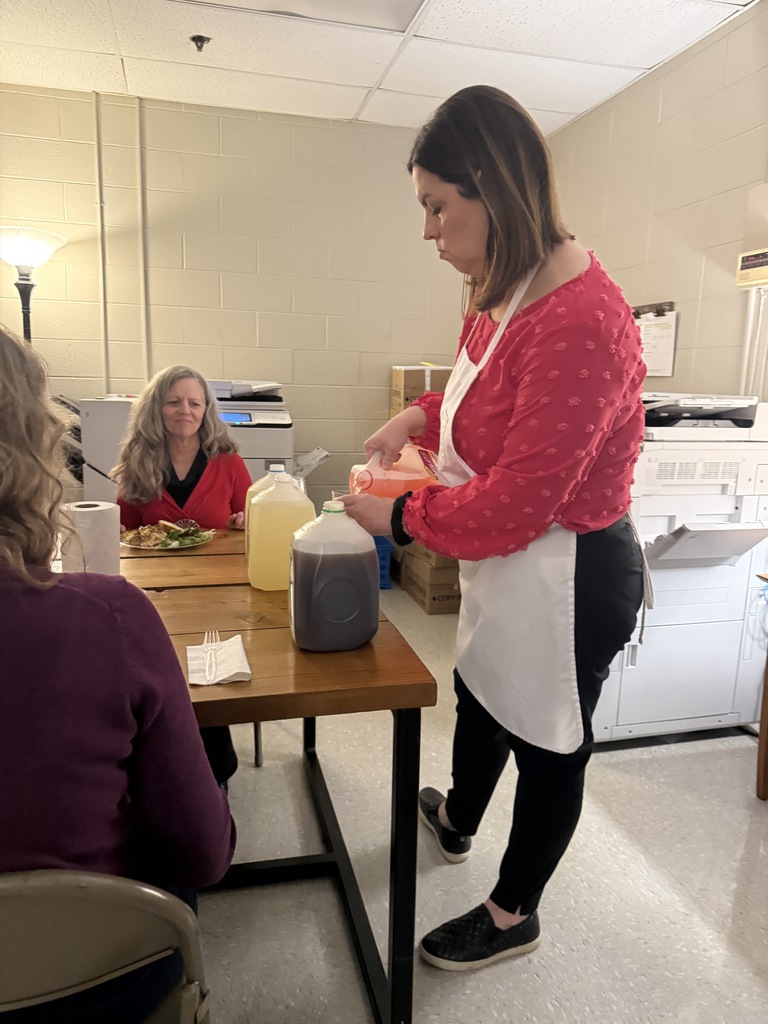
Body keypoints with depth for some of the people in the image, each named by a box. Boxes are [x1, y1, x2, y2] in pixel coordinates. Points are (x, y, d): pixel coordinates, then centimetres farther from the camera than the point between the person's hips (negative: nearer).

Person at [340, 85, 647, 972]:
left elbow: (517, 501, -28)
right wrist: (420, 417, 0)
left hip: (566, 578, -9)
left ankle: (512, 916, 41)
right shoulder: (505, 293, 2)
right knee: (480, 699, 29)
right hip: (508, 564, 10)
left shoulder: (580, 320, -29)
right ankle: (457, 823, 59)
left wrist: (402, 518, -15)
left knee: (547, 743, 13)